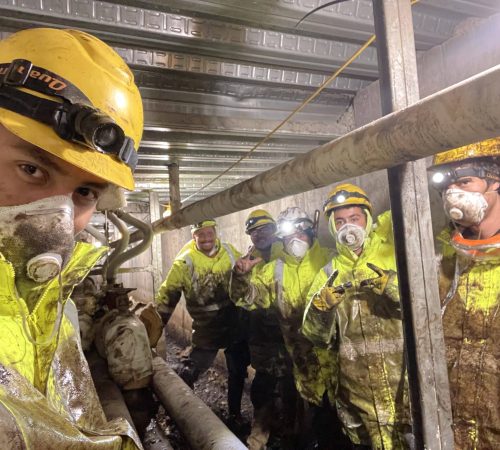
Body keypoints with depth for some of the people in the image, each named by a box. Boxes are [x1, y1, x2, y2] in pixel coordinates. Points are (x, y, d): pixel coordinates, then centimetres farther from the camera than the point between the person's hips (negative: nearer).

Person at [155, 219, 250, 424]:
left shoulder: (230, 252, -4)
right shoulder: (185, 261, -15)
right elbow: (167, 294, -8)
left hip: (236, 323, 4)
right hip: (207, 328, -3)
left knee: (238, 372, 17)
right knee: (187, 374, -6)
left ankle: (235, 414, 40)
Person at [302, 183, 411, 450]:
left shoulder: (394, 252, -2)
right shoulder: (328, 274, 5)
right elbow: (316, 335, -2)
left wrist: (387, 283, -27)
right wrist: (322, 306, -20)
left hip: (407, 387, -2)